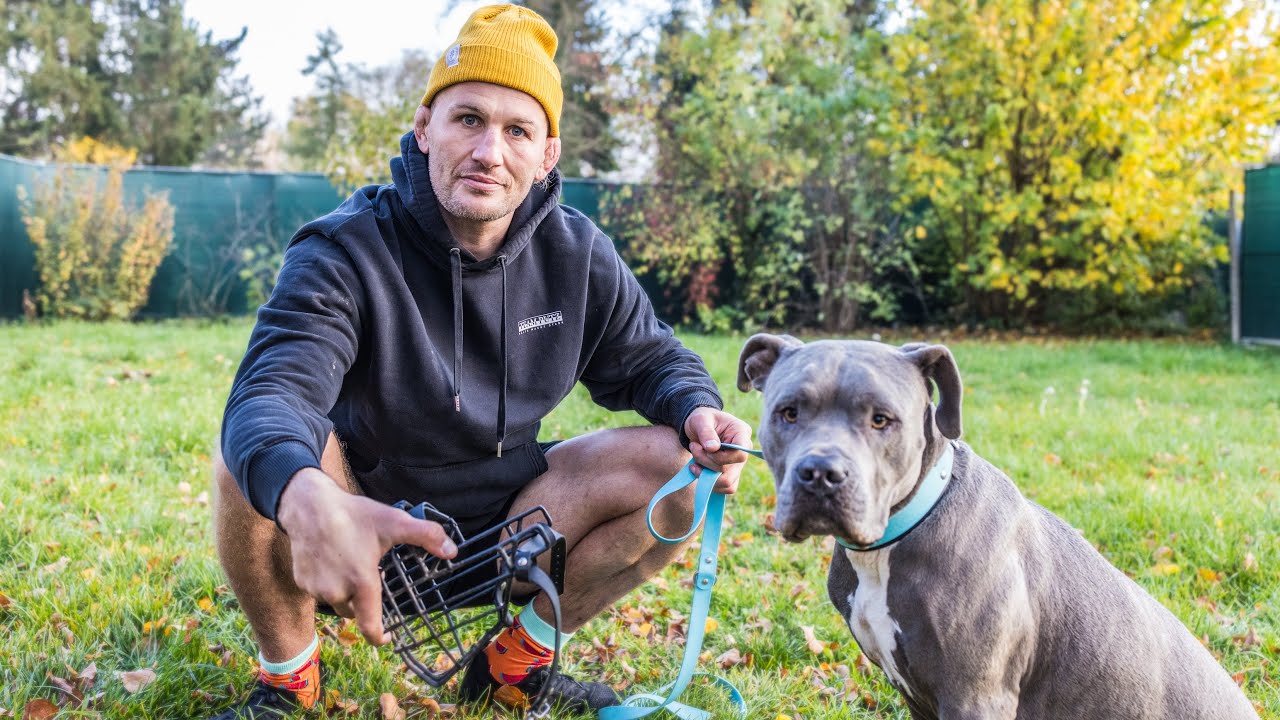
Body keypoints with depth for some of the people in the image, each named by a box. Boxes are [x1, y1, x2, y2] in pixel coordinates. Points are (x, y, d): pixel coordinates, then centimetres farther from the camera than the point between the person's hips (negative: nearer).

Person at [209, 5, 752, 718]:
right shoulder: (344, 252, -19)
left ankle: (520, 657, 4)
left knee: (678, 464, -16)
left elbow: (650, 357, 8)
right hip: (363, 531, -3)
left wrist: (699, 410, -19)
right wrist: (307, 500, -61)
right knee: (254, 458, -34)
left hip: (501, 524, 4)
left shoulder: (577, 254, -5)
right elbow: (270, 391, -36)